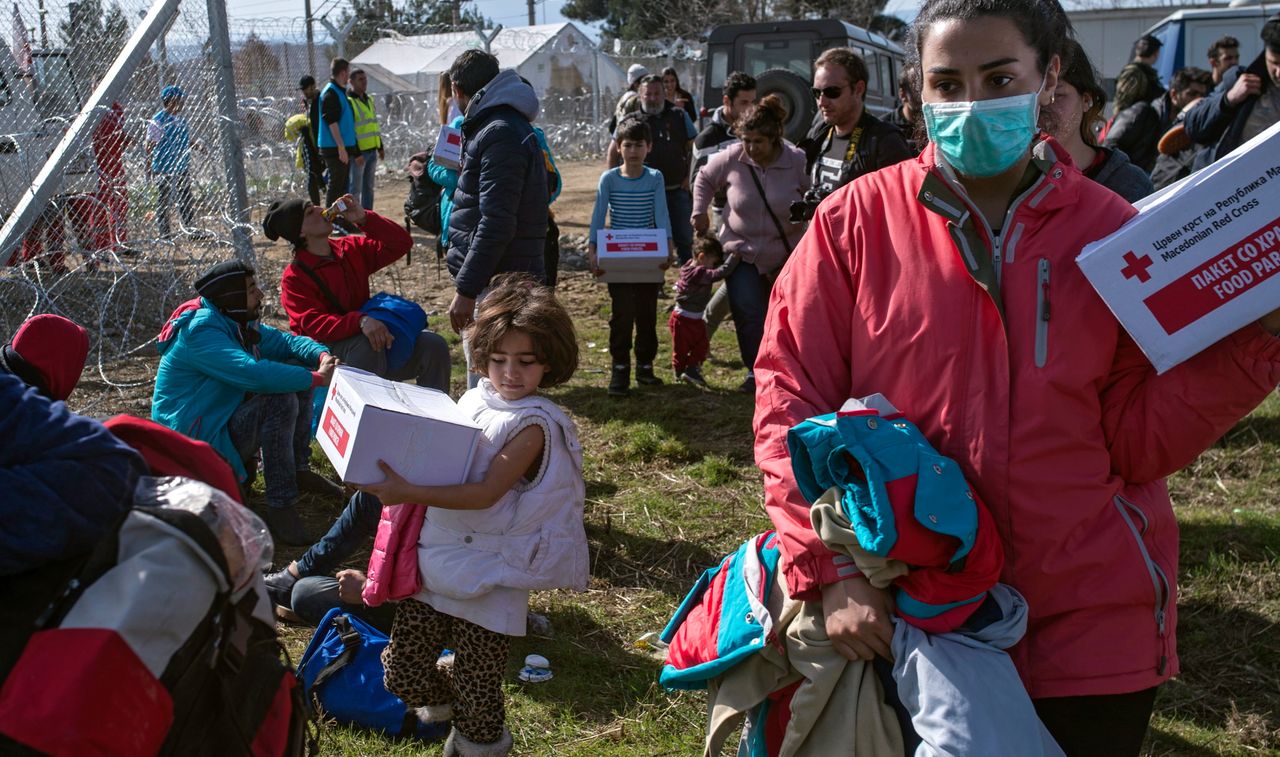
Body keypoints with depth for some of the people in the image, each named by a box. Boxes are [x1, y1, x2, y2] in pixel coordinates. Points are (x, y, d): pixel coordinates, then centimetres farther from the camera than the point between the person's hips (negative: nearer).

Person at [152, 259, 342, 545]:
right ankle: (279, 507, -26)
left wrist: (322, 355, -15)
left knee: (296, 372, 3)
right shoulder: (201, 331, -25)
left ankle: (299, 469, 7)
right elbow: (254, 373, -38)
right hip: (197, 440, -10)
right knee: (280, 399, -30)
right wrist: (316, 378, -30)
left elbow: (285, 341, 7)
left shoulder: (235, 321, 6)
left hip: (224, 415, 10)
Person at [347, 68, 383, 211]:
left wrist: (380, 147, 19)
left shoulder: (369, 99, 16)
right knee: (355, 188, -4)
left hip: (372, 150, 8)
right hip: (358, 152, -8)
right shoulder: (348, 102, -11)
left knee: (369, 187, 13)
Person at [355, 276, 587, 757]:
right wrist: (398, 478, 0)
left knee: (476, 695, 7)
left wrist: (408, 493, -32)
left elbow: (485, 493, -25)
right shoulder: (474, 401, 5)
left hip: (487, 580, -6)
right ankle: (444, 700, 43)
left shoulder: (533, 424, -16)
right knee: (402, 676, 12)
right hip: (435, 562, 6)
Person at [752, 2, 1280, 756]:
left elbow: (1139, 441, -3)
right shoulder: (858, 221, -7)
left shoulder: (1114, 233, -3)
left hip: (1091, 619, 1)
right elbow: (792, 393, -7)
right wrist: (829, 567, -14)